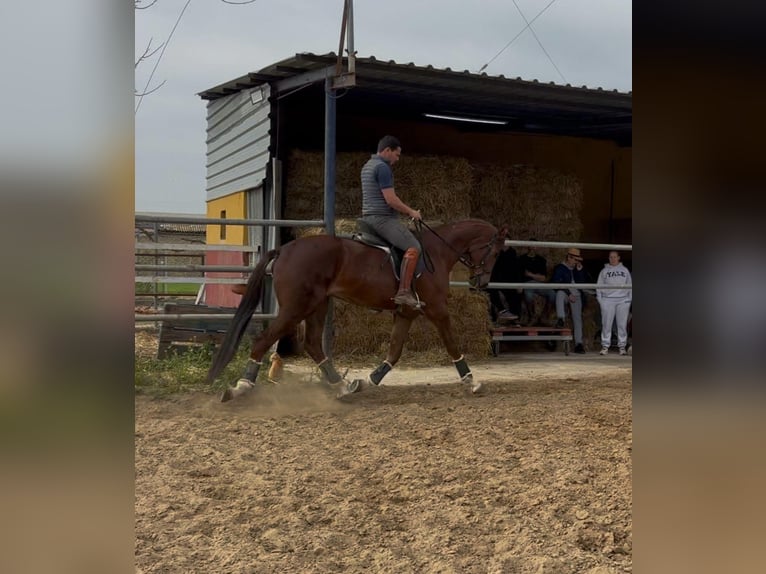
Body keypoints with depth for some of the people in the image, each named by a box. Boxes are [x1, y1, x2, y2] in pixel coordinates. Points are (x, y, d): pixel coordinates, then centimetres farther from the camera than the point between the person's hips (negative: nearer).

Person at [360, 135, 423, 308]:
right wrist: (411, 212, -5)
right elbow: (391, 199, -19)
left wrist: (406, 211, 23)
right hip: (382, 218, -11)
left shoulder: (368, 166, 18)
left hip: (370, 217, 11)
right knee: (413, 247, -22)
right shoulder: (383, 167, -14)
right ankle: (403, 292, -28)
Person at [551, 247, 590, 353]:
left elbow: (584, 282, 10)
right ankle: (560, 319, -51)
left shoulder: (578, 268, 17)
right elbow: (556, 284, -8)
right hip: (564, 293, -4)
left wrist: (580, 271, -2)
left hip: (576, 294, 4)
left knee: (577, 317, -6)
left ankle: (578, 344, -5)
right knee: (560, 293, -39)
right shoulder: (559, 268, 1)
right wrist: (568, 294, -15)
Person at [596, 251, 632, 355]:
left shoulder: (625, 270, 12)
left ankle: (622, 346, 6)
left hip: (623, 301, 1)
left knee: (622, 324, 1)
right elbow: (599, 287, 9)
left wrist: (629, 298, 3)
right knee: (606, 324, -3)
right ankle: (605, 346, 0)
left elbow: (630, 285, 13)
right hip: (608, 301, -1)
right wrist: (600, 300, -1)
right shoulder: (604, 271, 10)